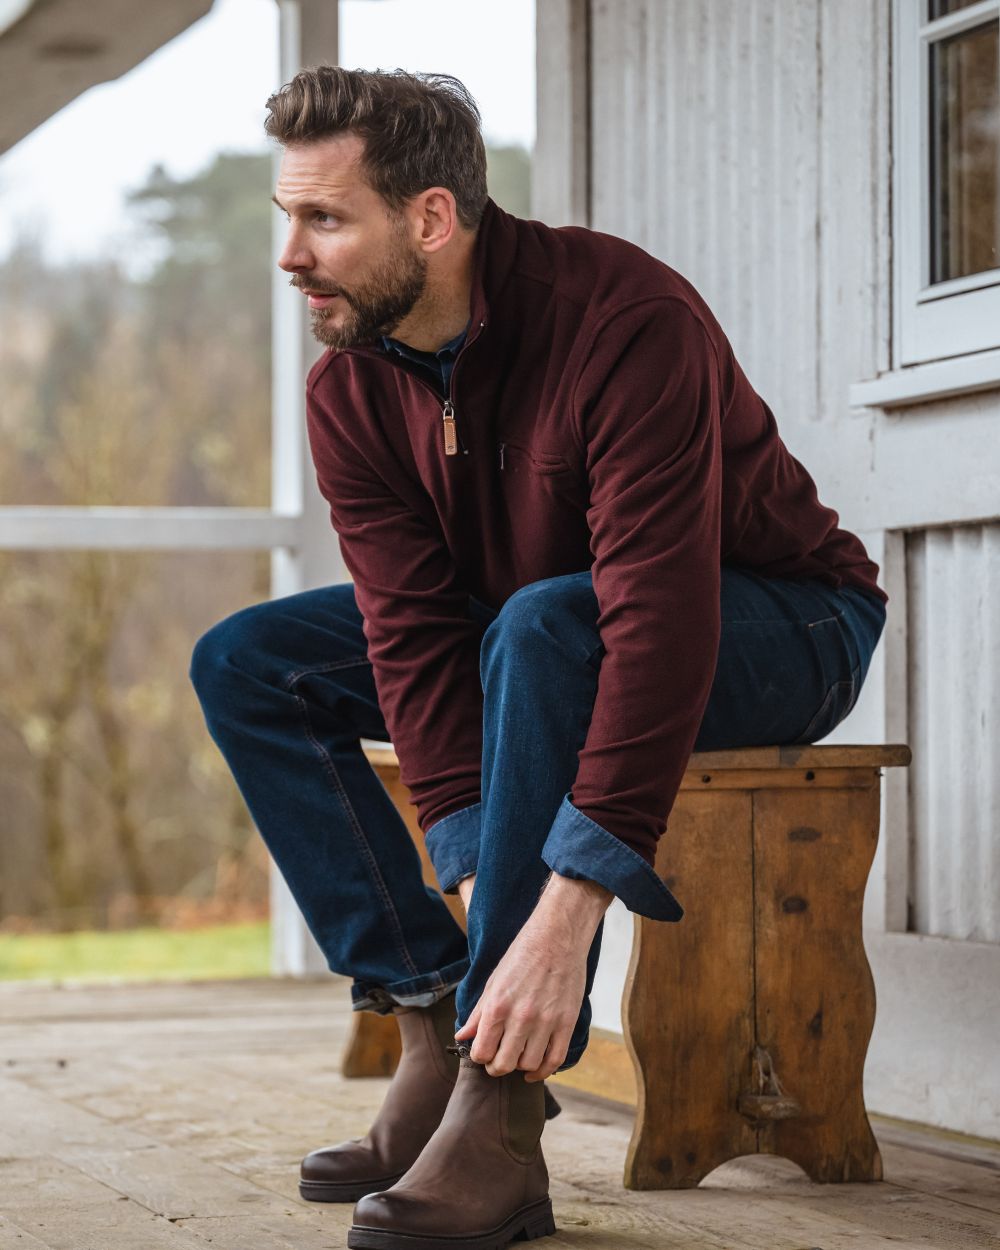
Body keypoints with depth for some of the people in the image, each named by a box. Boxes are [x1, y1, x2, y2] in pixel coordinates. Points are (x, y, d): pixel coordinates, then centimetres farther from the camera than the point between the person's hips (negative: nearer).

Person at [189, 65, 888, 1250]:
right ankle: (436, 1032, -14)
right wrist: (477, 873, -29)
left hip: (784, 631, -7)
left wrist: (563, 917, -45)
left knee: (542, 627, -38)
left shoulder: (626, 319, -32)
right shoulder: (350, 390, -11)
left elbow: (660, 621, -40)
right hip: (524, 634, 7)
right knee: (245, 664, -7)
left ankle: (499, 1119, -36)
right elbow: (412, 633, -15)